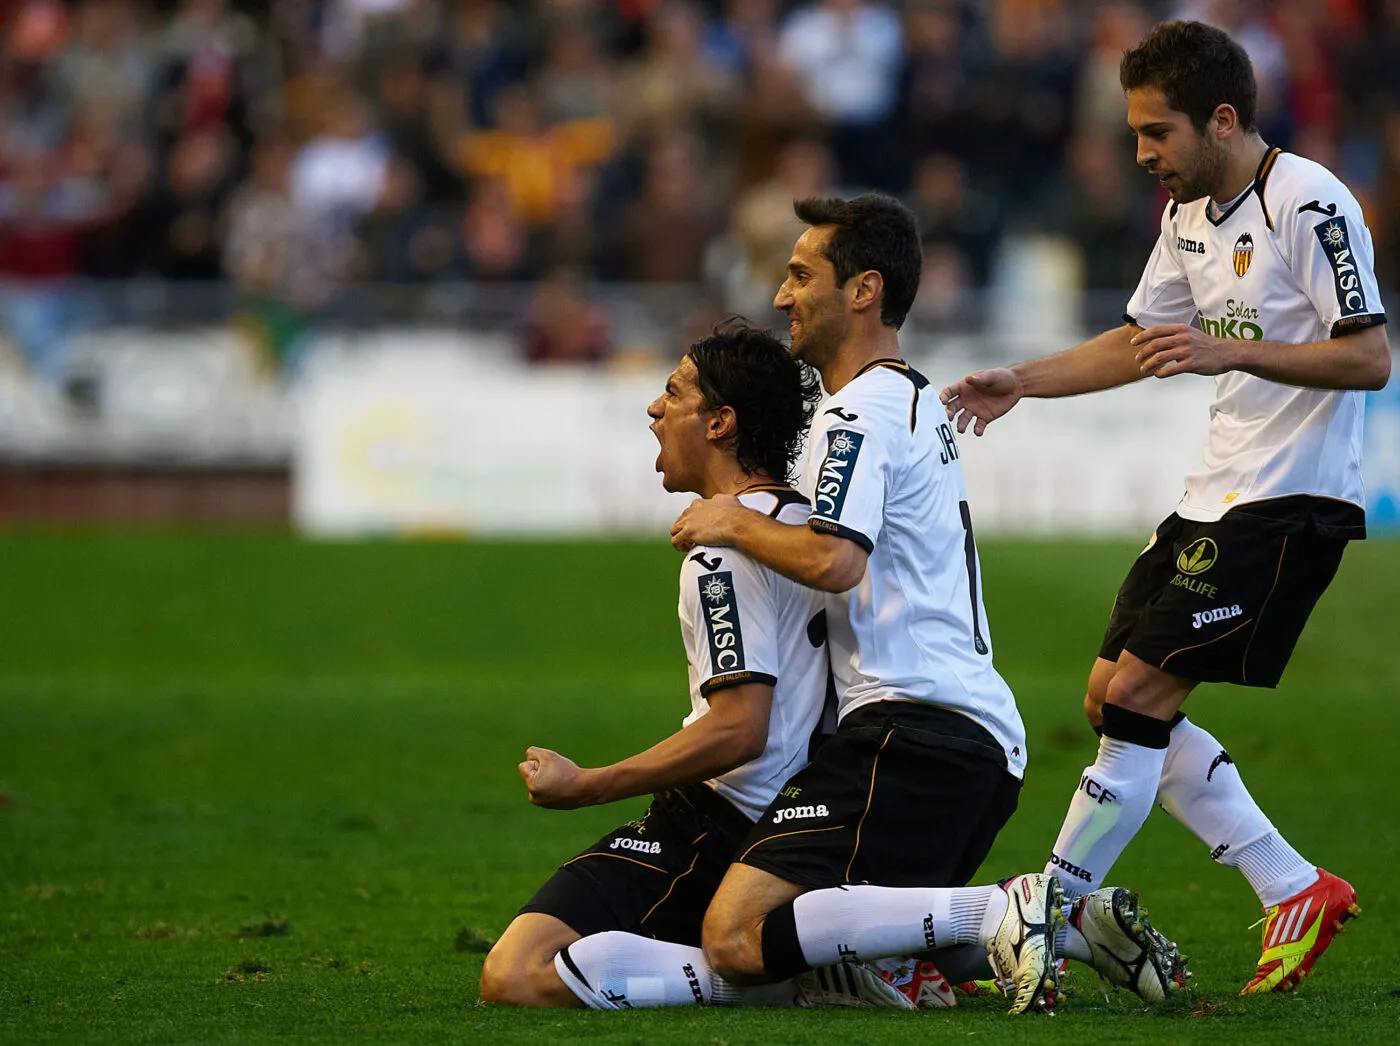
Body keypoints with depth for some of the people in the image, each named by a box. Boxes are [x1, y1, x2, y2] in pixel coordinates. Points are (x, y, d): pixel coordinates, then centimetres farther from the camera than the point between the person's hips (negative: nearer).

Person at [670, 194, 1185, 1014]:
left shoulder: (859, 413, -7)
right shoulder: (920, 404, 25)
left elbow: (833, 561, -23)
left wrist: (734, 523, -7)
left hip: (911, 730, -10)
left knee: (738, 938, -20)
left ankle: (999, 914, -24)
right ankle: (1074, 926, 7)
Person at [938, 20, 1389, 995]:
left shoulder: (1311, 204, -15)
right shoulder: (1192, 213, 13)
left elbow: (1370, 357, -20)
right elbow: (1139, 341, 25)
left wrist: (1232, 352, -30)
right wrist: (1018, 383, 16)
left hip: (1292, 501, -10)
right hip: (1217, 494, 10)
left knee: (1137, 695, -13)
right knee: (1115, 699, 7)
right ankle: (1297, 892, 12)